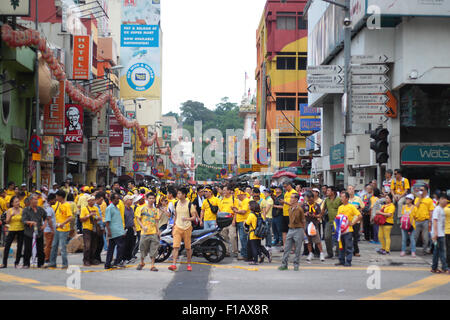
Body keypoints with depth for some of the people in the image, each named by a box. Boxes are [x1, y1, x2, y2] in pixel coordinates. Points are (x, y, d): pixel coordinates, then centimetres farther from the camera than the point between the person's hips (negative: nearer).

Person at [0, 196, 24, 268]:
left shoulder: (22, 210, 0)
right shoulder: (9, 210, -2)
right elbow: (7, 222, -5)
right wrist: (11, 216, -20)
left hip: (21, 230, 1)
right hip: (12, 230, -1)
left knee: (19, 247, 2)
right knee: (7, 246, -6)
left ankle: (17, 263, 12)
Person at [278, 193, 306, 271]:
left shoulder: (299, 209, -10)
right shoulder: (290, 208, 8)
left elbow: (303, 221, -3)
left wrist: (302, 231, 3)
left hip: (298, 230, -6)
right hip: (290, 229, 6)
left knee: (297, 249, 2)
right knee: (287, 248, 5)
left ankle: (296, 265, 13)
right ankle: (284, 264, 10)